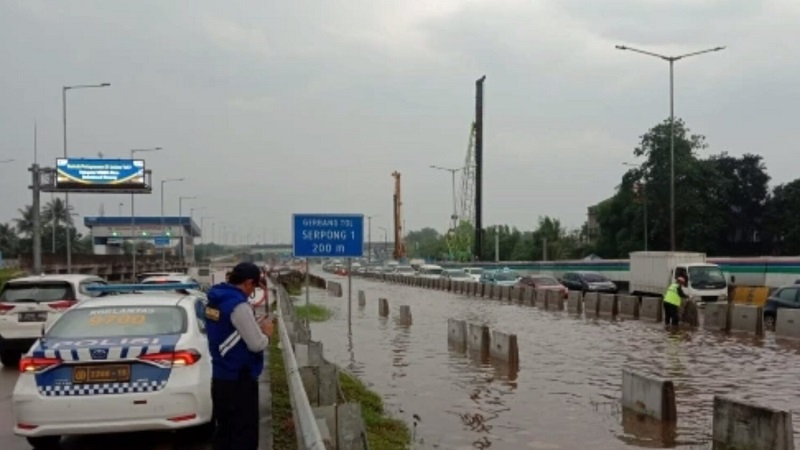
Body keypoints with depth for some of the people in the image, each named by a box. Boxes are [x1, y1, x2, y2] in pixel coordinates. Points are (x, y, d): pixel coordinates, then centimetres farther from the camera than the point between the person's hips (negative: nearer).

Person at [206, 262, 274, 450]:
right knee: (245, 435, 1)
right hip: (239, 380, -9)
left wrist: (256, 327, 8)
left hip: (220, 377, 9)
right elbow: (257, 345, -19)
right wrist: (266, 333, 0)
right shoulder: (239, 305, -21)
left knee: (225, 431, 17)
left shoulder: (216, 300, 7)